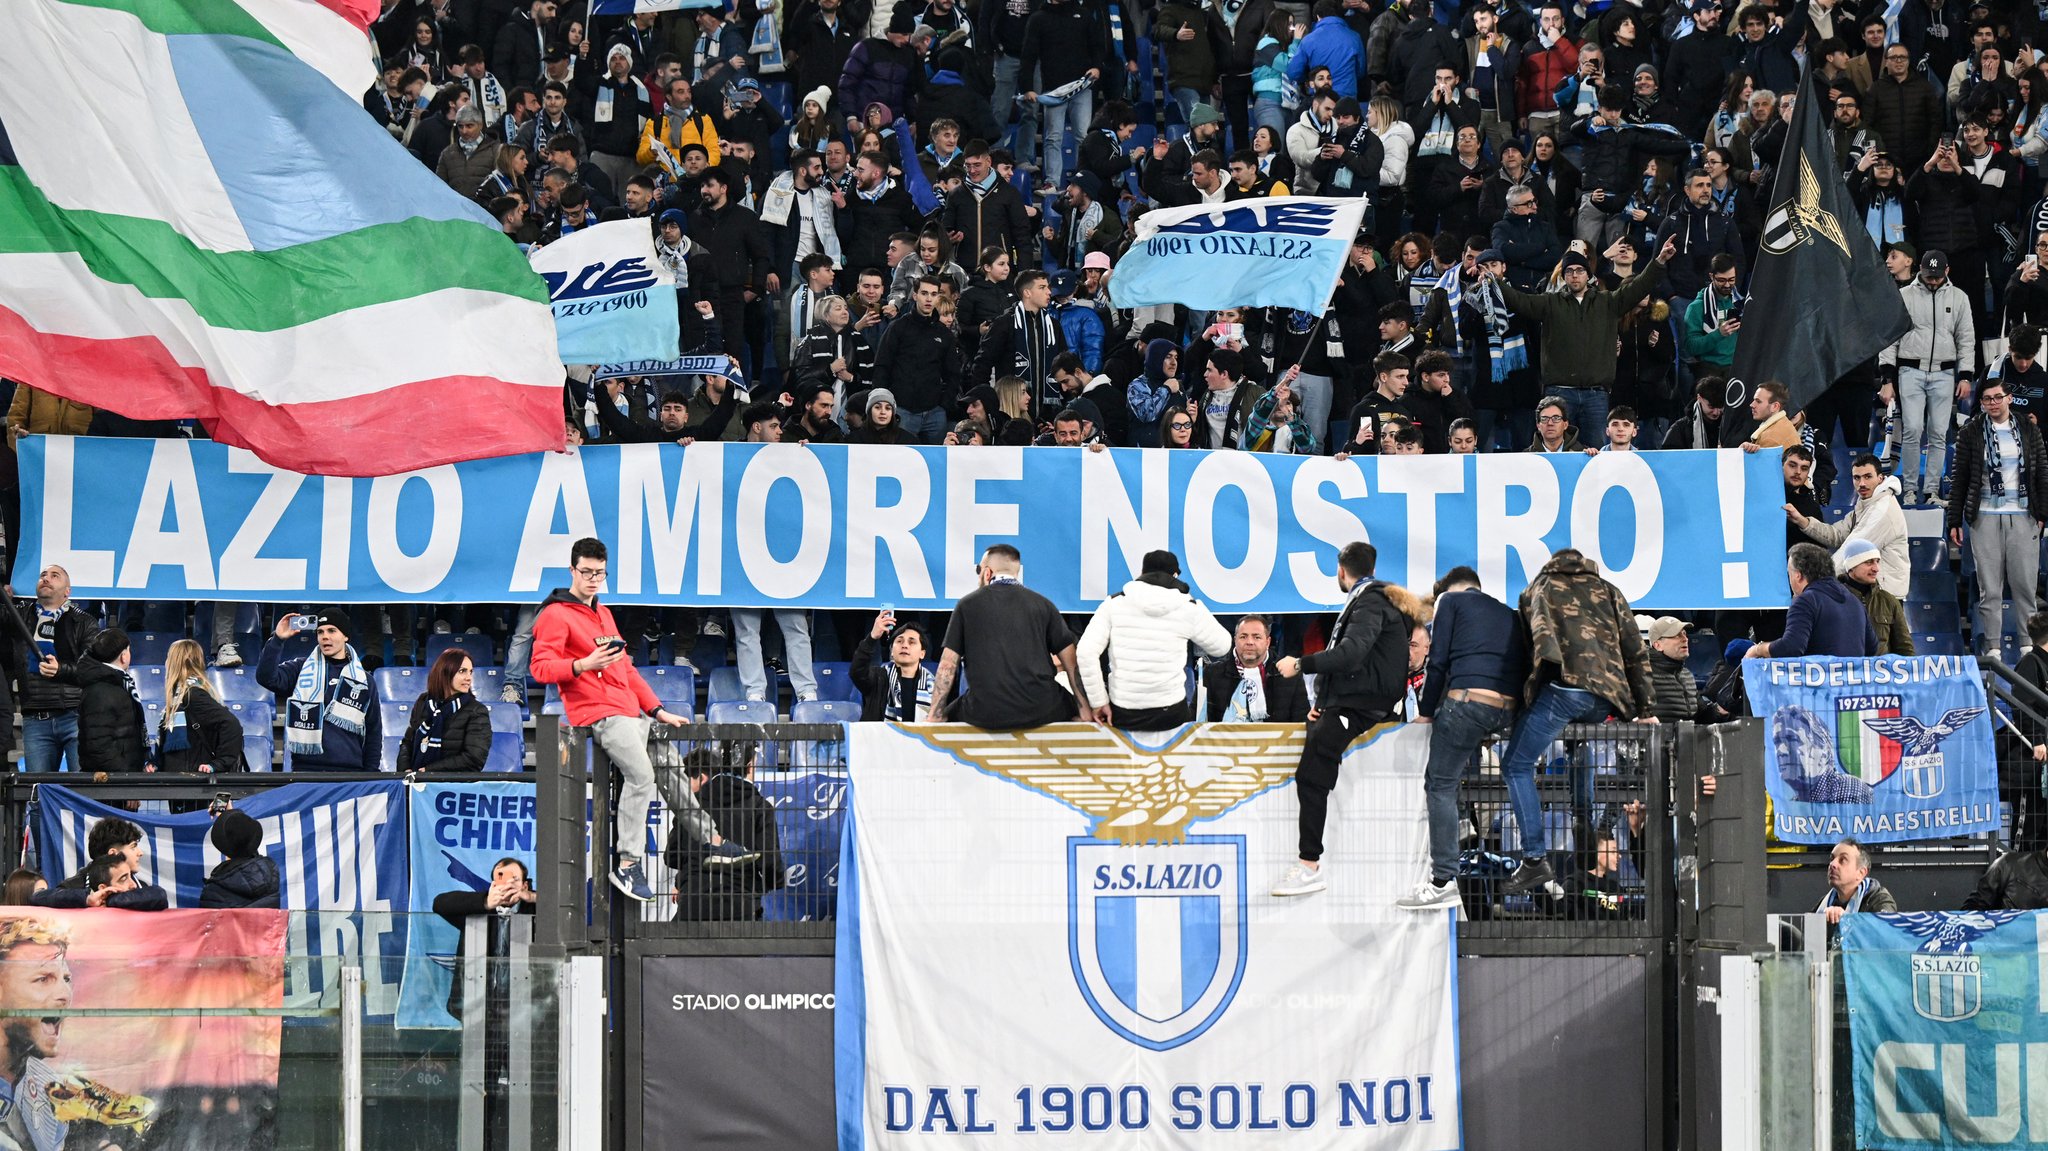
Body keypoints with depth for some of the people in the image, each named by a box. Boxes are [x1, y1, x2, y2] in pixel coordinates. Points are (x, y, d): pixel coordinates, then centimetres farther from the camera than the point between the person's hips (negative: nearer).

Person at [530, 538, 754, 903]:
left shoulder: (603, 614, 26)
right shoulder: (556, 616, -2)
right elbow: (542, 667, -12)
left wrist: (658, 710, 24)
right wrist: (584, 665, -28)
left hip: (630, 714, 9)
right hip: (598, 714, -9)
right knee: (641, 775, -23)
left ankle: (712, 841, 22)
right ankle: (628, 865, -22)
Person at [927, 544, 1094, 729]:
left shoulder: (968, 604, 9)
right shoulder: (1043, 604, 12)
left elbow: (948, 664, 7)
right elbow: (1071, 663, 10)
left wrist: (935, 715, 9)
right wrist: (1085, 710, 12)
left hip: (987, 714, -1)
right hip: (1040, 711, 1)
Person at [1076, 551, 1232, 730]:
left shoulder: (1115, 603, -1)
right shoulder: (1189, 608, -2)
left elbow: (1085, 652, -8)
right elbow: (1222, 646, 13)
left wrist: (1099, 702, -1)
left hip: (1122, 715, 1)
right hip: (1169, 715, -1)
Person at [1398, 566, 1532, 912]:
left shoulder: (1451, 599, 14)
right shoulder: (1508, 614, 31)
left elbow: (1438, 661, 4)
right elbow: (1523, 667, 24)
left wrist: (1426, 711, 9)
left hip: (1467, 699, -6)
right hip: (1507, 710, 6)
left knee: (1442, 786, -4)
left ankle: (1444, 881, -13)